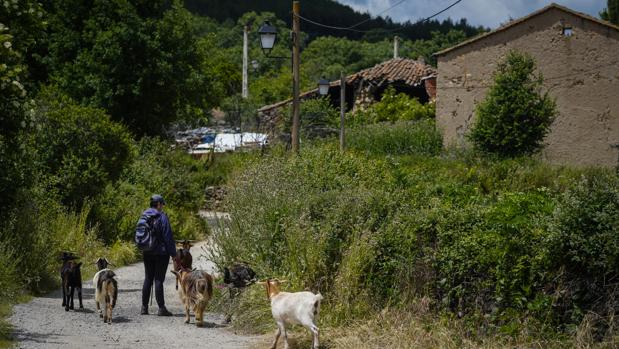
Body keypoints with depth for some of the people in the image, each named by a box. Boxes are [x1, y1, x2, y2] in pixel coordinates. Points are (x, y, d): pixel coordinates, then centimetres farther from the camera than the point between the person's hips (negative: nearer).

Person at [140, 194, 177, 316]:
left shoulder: (144, 216, 7)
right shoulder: (162, 217, -13)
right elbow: (168, 237, -13)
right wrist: (173, 253, -7)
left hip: (147, 254, 6)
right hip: (161, 253, -6)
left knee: (148, 279, 12)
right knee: (159, 280, -5)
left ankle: (144, 307, 12)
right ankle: (161, 308, -3)